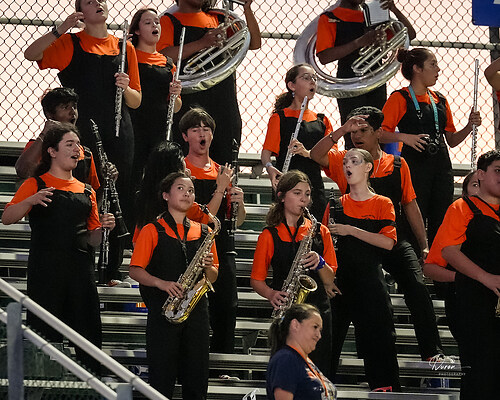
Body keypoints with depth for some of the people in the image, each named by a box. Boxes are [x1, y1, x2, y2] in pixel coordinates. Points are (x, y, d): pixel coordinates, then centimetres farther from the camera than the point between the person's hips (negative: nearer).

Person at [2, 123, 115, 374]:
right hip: (46, 269, -4)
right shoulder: (36, 185, 4)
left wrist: (103, 227, 0)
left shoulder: (86, 192, 19)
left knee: (89, 333, 0)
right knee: (45, 336, -7)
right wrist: (30, 201, -26)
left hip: (81, 268, 4)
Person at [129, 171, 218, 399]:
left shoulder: (202, 232, 15)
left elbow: (213, 277, 18)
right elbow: (135, 271, -1)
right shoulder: (153, 231, 4)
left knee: (197, 377, 2)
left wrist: (208, 267, -5)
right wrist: (162, 283, -16)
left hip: (196, 310, 4)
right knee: (162, 378, -5)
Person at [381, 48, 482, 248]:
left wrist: (470, 126, 4)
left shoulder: (440, 100, 18)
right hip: (415, 165, -6)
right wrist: (404, 137, -24)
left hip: (441, 166, 6)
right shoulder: (400, 98, -1)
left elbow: (451, 140, 20)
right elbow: (381, 133, -8)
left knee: (441, 223, 3)